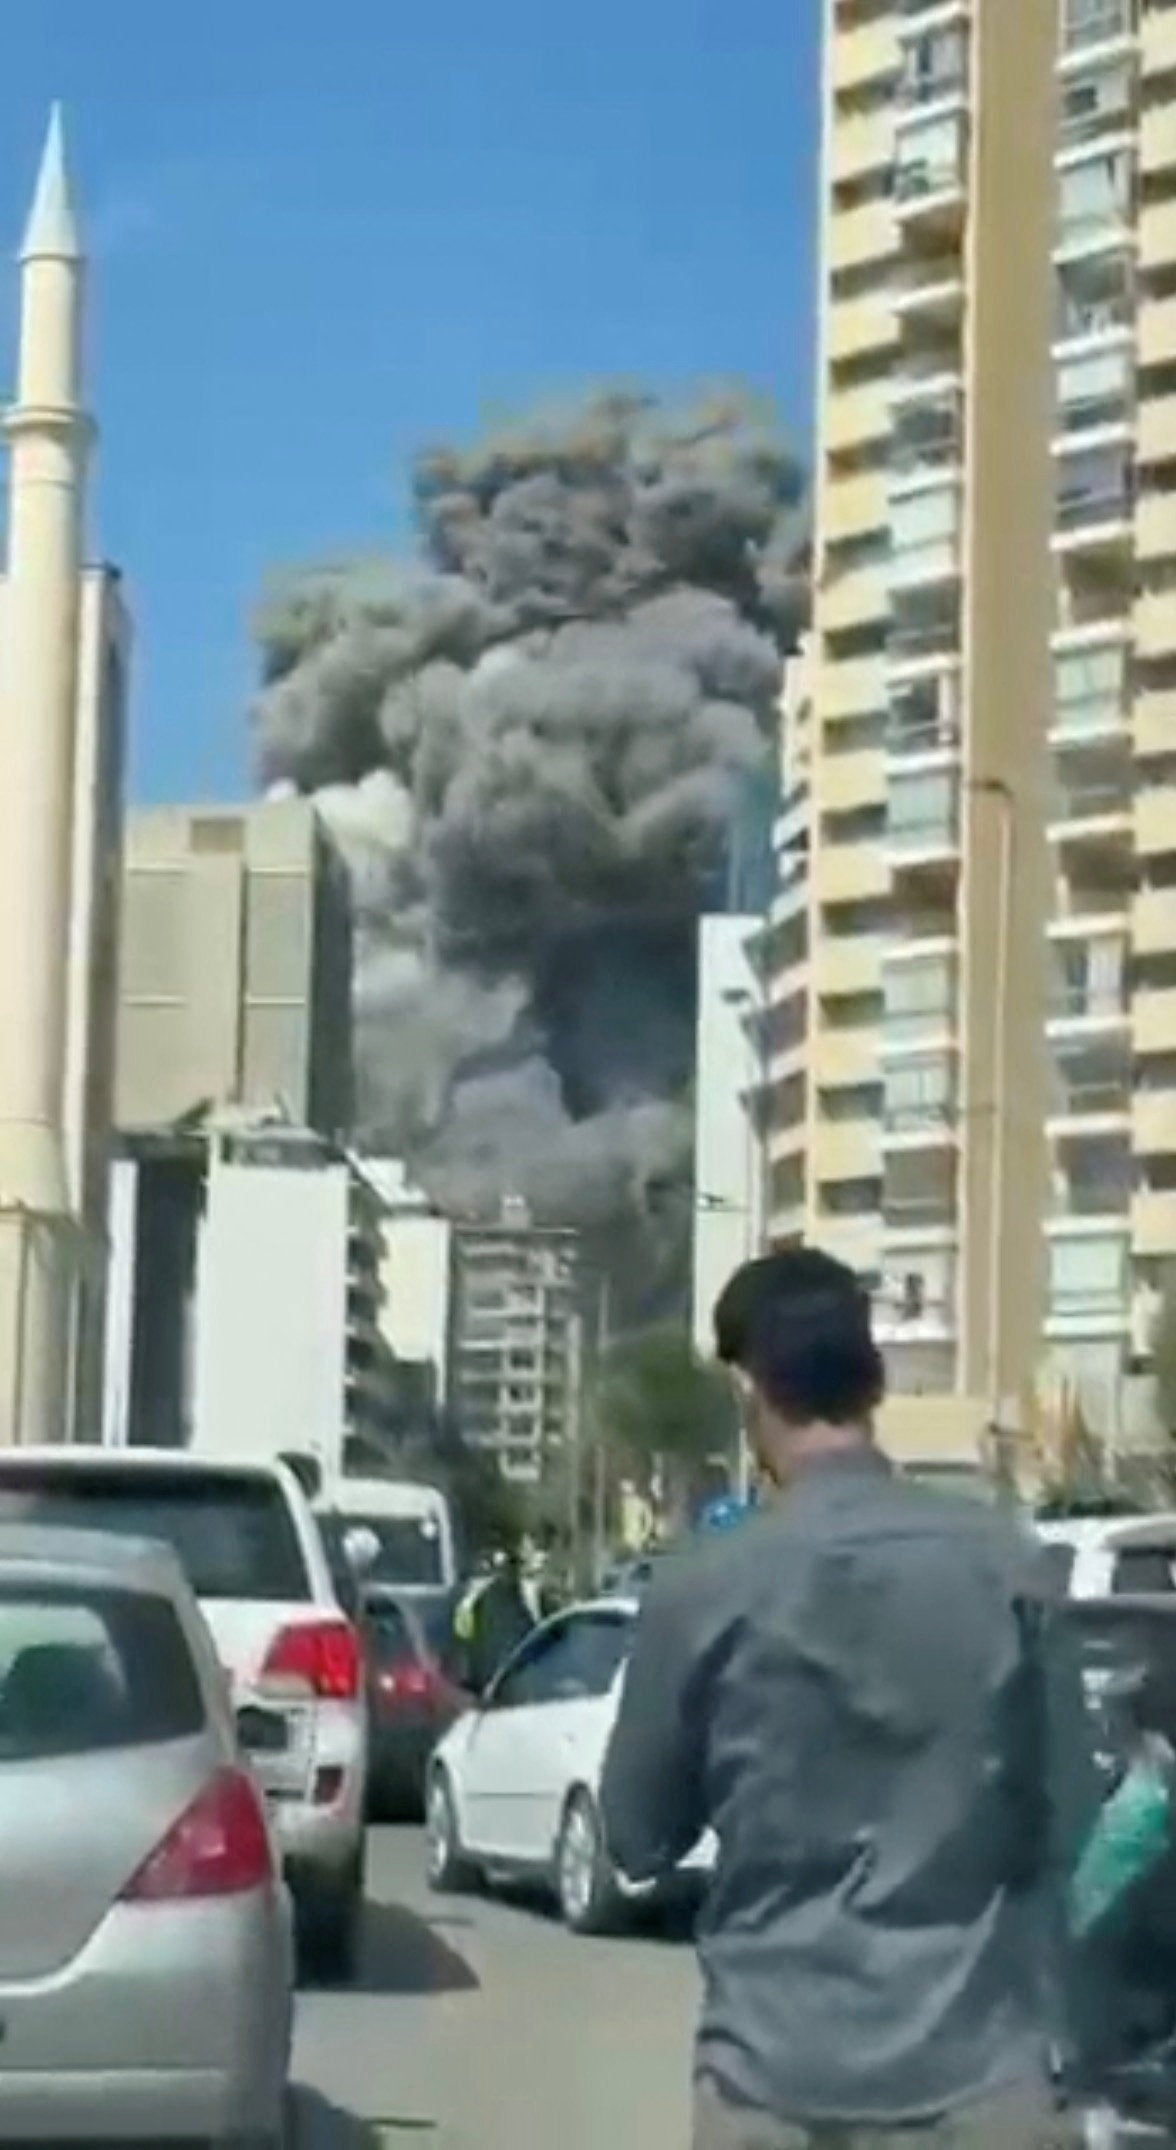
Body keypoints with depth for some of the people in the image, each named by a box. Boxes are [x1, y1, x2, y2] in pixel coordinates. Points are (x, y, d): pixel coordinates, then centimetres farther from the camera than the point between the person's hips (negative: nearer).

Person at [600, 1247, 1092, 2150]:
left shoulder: (706, 1588, -6)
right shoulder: (1004, 1561, -2)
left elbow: (639, 1835, 6)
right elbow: (1064, 1814, 6)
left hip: (777, 2071, -1)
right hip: (978, 2070, 1)